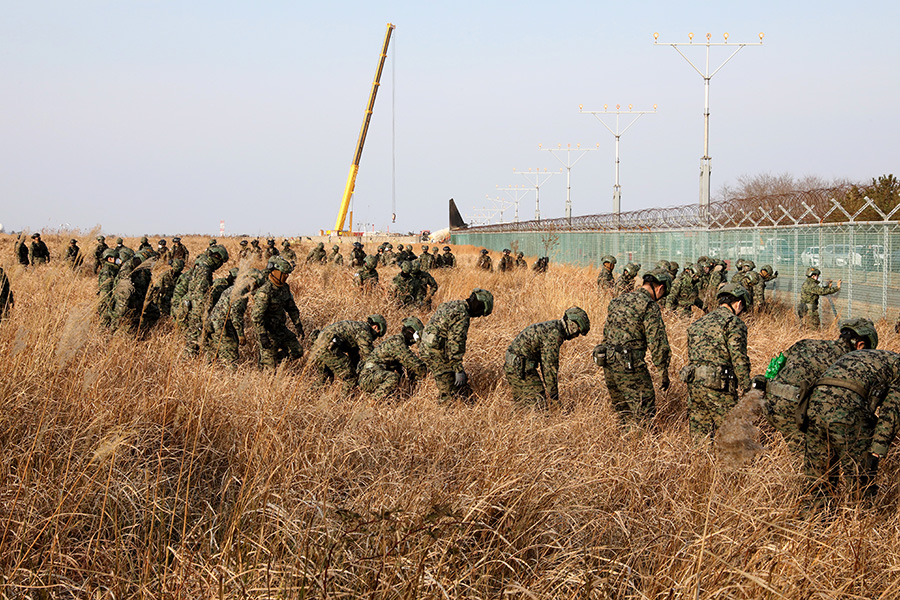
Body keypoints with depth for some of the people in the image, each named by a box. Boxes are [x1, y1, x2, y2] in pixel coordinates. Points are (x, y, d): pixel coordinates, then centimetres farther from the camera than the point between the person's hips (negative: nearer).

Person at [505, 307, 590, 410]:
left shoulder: (551, 327, 16)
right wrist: (554, 396, -12)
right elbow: (550, 365, -18)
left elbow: (545, 360, 25)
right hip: (520, 369, -10)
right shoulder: (555, 334, -17)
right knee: (540, 405, -11)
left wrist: (549, 388, 28)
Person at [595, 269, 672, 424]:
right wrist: (664, 372, -6)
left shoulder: (617, 300, 16)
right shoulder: (649, 306, -9)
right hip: (630, 366, -8)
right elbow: (657, 342, -12)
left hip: (608, 364, 8)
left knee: (624, 413, 18)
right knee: (645, 413, -4)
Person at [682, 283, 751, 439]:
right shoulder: (734, 322, -5)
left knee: (699, 438, 11)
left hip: (693, 384, 7)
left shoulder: (697, 323, 20)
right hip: (718, 386, -7)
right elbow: (739, 359, -12)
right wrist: (746, 389, -6)